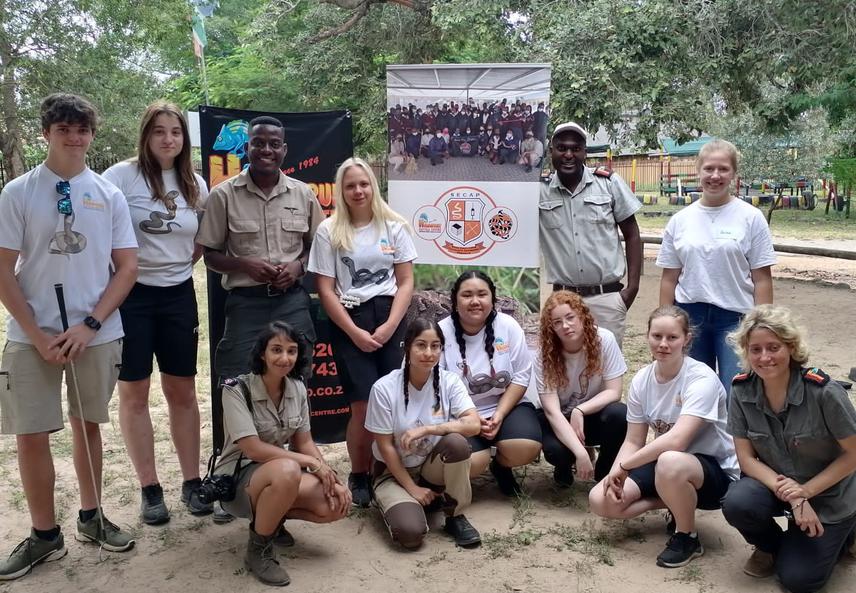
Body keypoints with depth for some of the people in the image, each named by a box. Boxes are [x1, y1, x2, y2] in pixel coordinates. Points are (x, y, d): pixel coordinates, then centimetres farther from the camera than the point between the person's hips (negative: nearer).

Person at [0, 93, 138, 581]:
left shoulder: (109, 195, 3)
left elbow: (128, 267, 2)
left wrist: (89, 325, -9)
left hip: (98, 334, 1)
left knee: (88, 425, 13)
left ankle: (91, 517, 29)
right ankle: (45, 535, 18)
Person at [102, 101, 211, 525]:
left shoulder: (196, 185, 6)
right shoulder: (121, 176, -8)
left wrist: (180, 264, 5)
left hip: (178, 295, 4)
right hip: (130, 295, -3)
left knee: (182, 392, 9)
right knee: (134, 393, 6)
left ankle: (191, 482, 20)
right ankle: (150, 489, 18)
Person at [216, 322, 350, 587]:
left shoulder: (297, 387, -2)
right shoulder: (236, 390, -20)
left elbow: (304, 442, 2)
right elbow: (253, 449, -26)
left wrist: (330, 476, -14)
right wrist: (312, 462, -23)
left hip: (280, 474, 6)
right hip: (237, 478, -6)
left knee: (338, 503, -18)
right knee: (287, 470, -39)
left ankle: (270, 517, 10)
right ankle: (258, 550, -14)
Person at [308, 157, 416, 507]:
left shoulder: (393, 226, 7)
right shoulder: (329, 231, 2)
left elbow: (406, 282, 5)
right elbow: (325, 290, -1)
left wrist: (389, 327, -7)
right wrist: (354, 332, -8)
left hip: (390, 318, 2)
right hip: (348, 321, -2)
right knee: (365, 406, -7)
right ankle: (359, 476, 14)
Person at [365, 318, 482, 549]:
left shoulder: (449, 382, -10)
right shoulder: (384, 388, -17)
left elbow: (474, 424, -23)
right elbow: (385, 446, -13)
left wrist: (426, 429, -31)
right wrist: (412, 488, -14)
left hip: (433, 468, 3)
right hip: (395, 472, -2)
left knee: (456, 442, -31)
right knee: (410, 532, -29)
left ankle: (455, 516, -9)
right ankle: (397, 503, 7)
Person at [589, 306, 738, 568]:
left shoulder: (702, 379, -23)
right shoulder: (642, 380, -4)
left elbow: (676, 441, -33)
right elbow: (633, 442, -1)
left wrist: (623, 467, -27)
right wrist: (615, 474, -19)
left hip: (715, 471, -6)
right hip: (663, 463, 6)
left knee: (670, 463, -41)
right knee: (601, 500, -13)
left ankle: (687, 537, -11)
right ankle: (678, 504, 10)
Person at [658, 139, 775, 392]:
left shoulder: (751, 217, -2)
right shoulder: (680, 220, 5)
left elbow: (762, 279, -2)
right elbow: (669, 279, 8)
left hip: (735, 317, -2)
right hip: (689, 315, 3)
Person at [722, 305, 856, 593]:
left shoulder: (823, 391, -27)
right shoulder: (742, 390, -16)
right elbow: (746, 457, -11)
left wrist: (806, 491, -22)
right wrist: (789, 495, -24)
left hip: (828, 494, -2)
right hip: (775, 483, 3)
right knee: (736, 504, -29)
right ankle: (771, 545, 7)